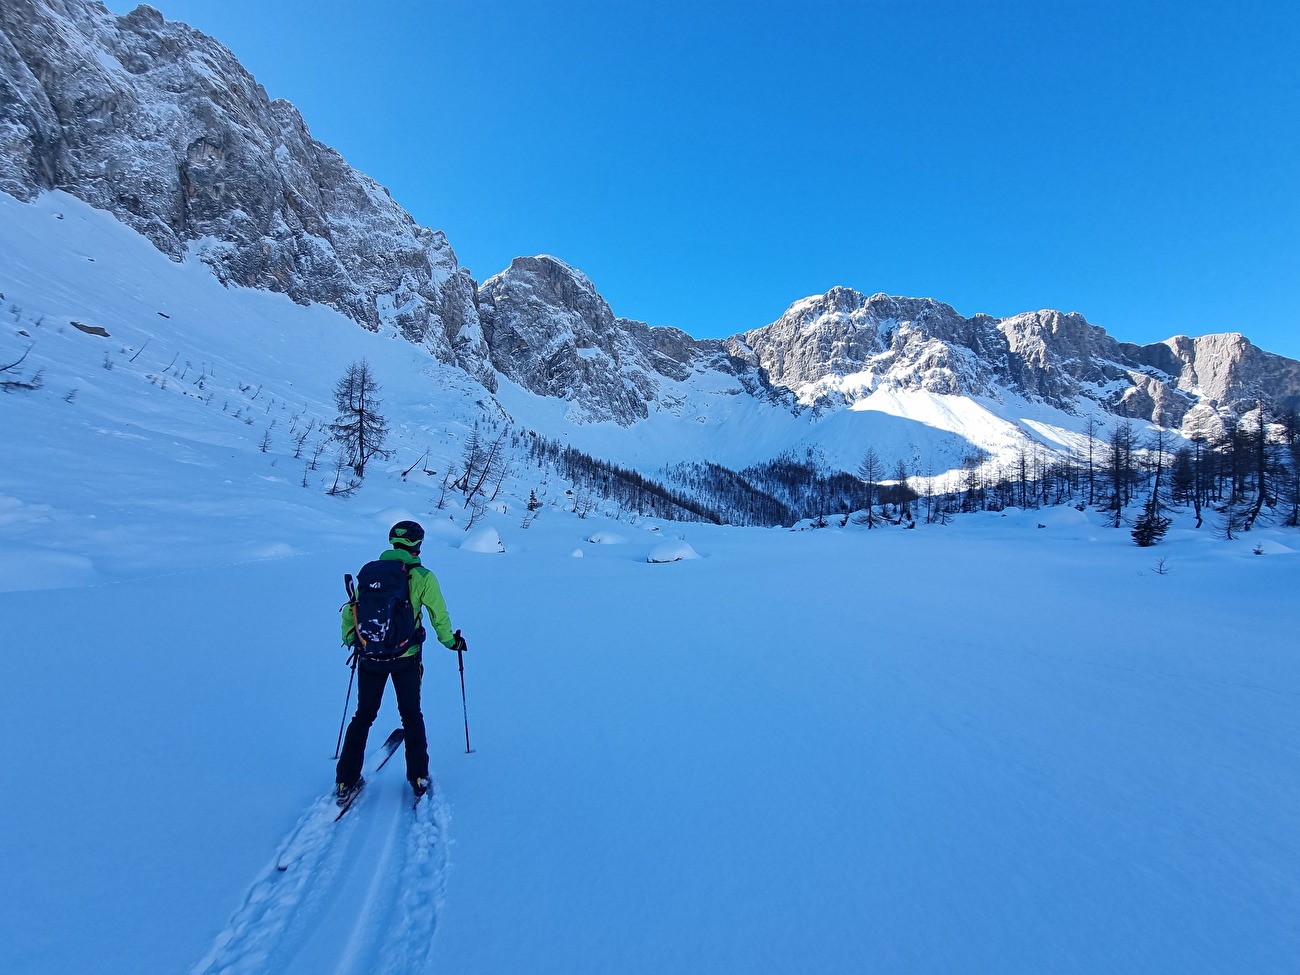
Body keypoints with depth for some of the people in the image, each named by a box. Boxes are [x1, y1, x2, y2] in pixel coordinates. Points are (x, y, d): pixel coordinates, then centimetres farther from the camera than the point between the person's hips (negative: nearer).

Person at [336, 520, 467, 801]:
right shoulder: (422, 577, -8)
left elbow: (350, 611, 7)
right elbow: (439, 616, -5)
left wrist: (351, 641, 25)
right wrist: (452, 641, 12)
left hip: (369, 656, 2)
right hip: (405, 658, -2)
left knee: (363, 715, 19)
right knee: (411, 715, 15)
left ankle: (346, 780, 23)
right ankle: (418, 778, 18)